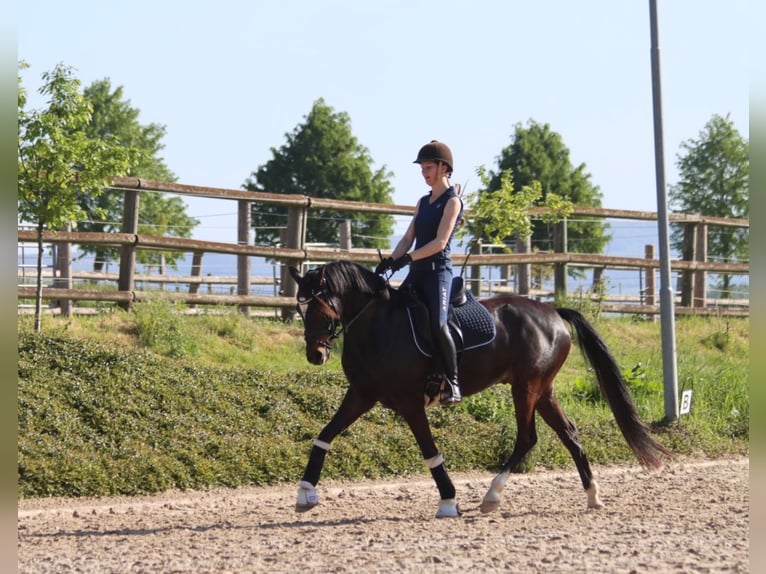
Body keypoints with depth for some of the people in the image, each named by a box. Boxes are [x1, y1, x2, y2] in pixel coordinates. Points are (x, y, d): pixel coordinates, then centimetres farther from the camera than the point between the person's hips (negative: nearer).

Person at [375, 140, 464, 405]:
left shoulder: (452, 201, -4)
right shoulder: (423, 202, 18)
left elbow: (440, 242, -14)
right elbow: (408, 239, 14)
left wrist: (408, 258, -21)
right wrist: (390, 261, -2)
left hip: (438, 271, -8)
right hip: (417, 273, 8)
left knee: (438, 324, -26)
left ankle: (453, 383, -18)